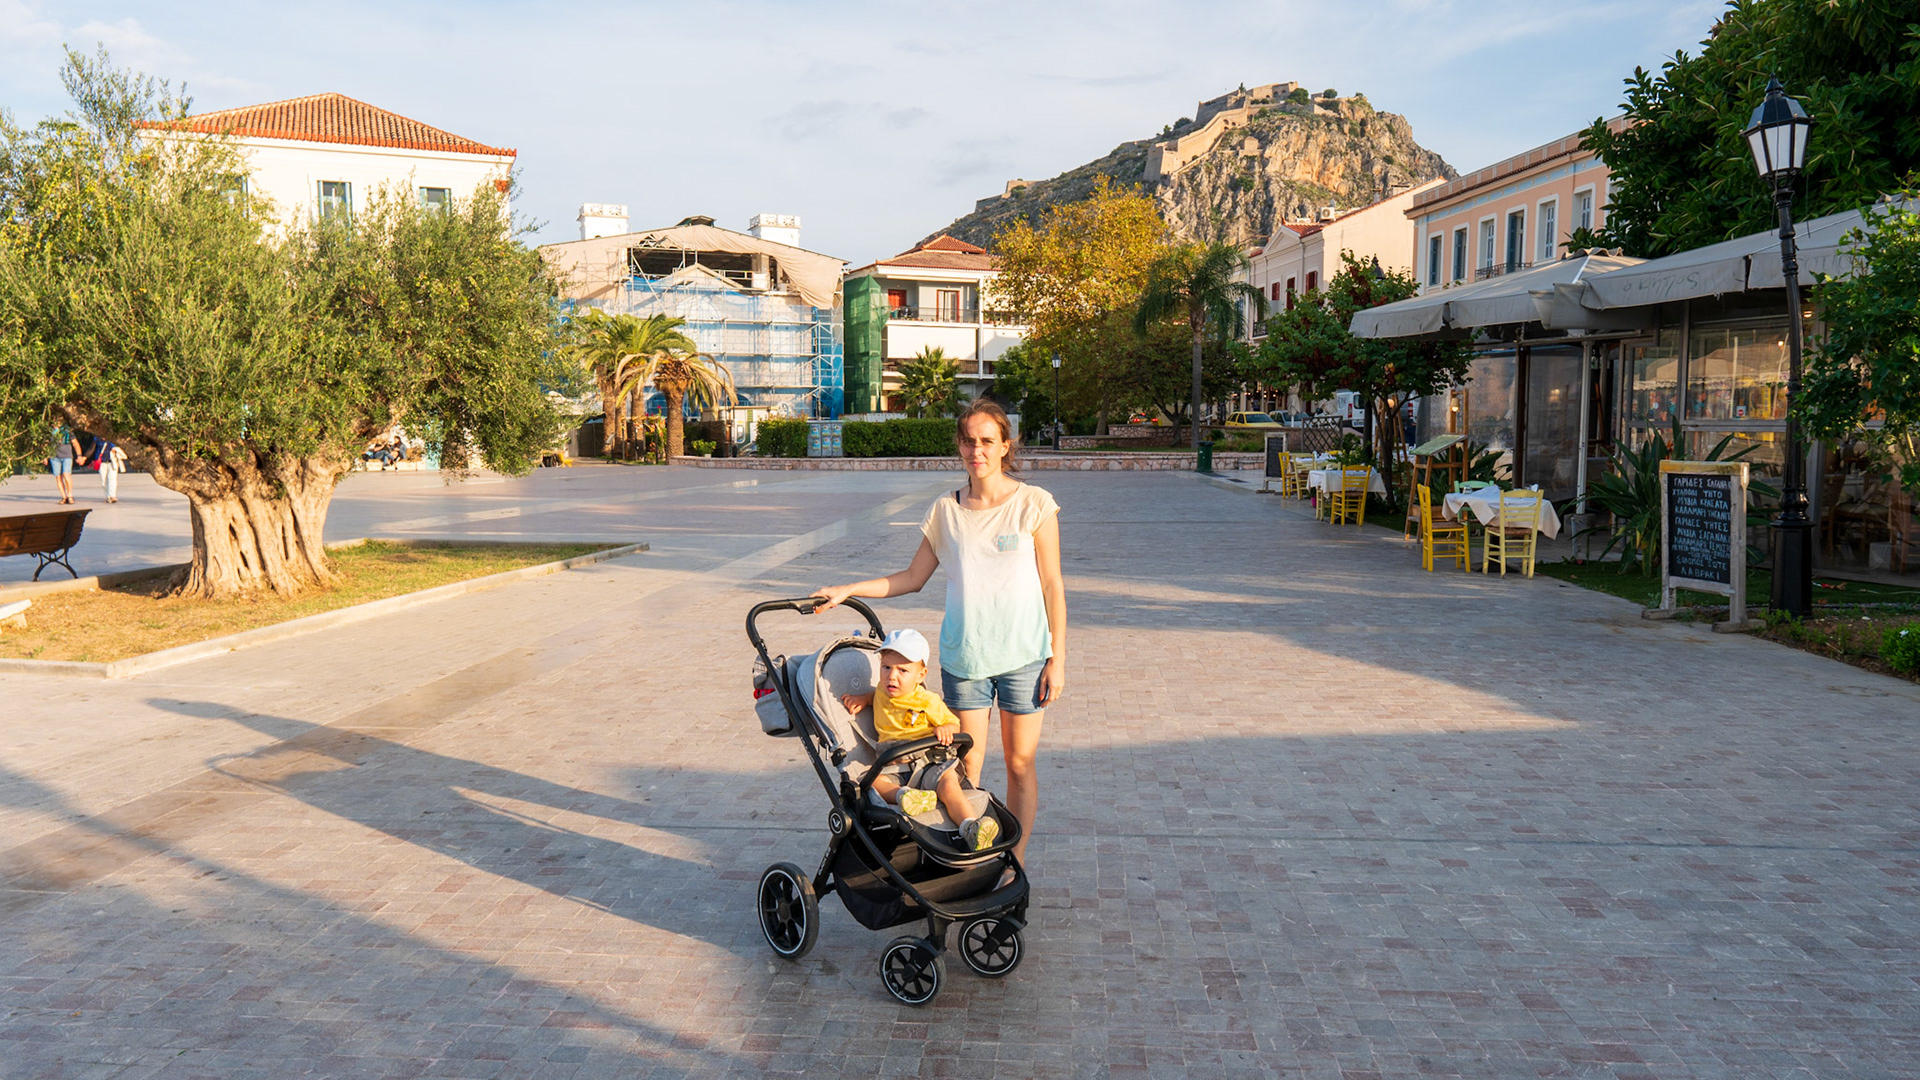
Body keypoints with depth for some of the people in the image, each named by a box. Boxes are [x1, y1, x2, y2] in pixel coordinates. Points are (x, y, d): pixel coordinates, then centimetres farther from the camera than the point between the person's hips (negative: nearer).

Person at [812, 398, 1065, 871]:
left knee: (1020, 764, 5)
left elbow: (1052, 585, -2)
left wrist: (1057, 657, -4)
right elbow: (912, 577, 12)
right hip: (963, 654, 2)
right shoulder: (946, 511, 3)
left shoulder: (1034, 504, -5)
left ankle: (1013, 864, 20)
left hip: (1023, 654, -2)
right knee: (965, 765, 5)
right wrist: (847, 590, 6)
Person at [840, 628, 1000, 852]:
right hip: (893, 769, 4)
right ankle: (903, 794, -52)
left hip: (927, 761, -3)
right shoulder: (882, 693, 12)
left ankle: (970, 828, -50)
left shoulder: (927, 702, -2)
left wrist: (943, 729, -15)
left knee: (948, 784, -33)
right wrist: (863, 699, 23)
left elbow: (954, 724, 7)